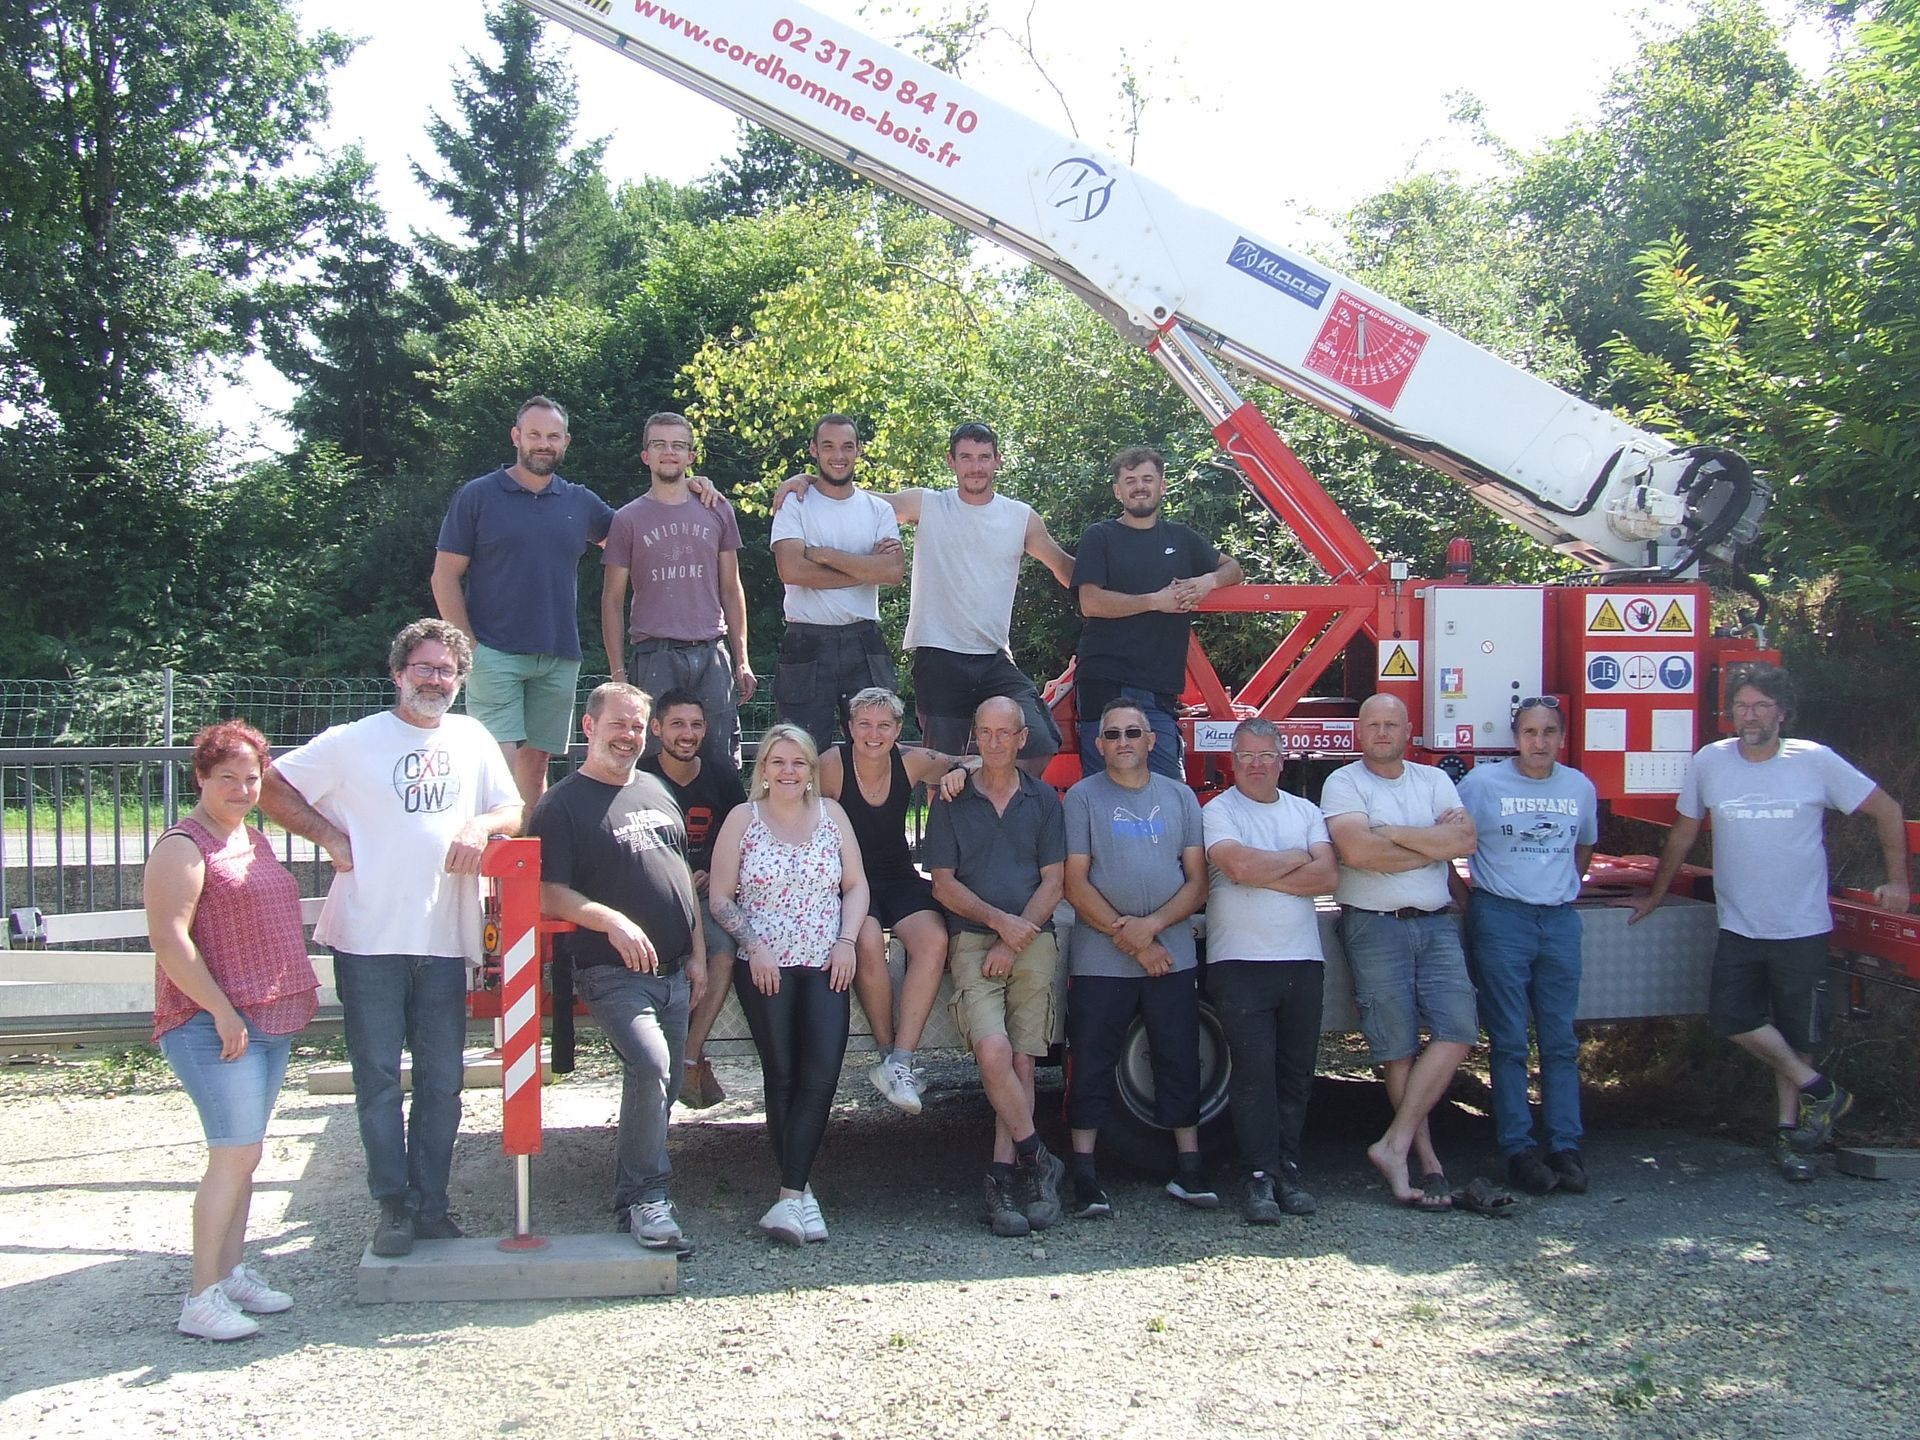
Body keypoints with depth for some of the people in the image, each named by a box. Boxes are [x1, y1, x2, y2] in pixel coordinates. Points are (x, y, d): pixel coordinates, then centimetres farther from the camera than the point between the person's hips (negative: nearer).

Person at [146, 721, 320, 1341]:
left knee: (244, 1152, 13)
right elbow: (170, 941, -18)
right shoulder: (183, 847, -10)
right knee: (236, 1152, -12)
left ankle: (232, 1271, 21)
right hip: (213, 1024, -9)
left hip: (271, 1021, 9)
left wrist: (298, 994, 21)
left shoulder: (254, 839, 17)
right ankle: (202, 1297, -6)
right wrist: (222, 1011, -21)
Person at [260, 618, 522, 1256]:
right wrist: (332, 838, -5)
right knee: (378, 1076, 1)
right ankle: (393, 1206, 10)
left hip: (444, 940, 3)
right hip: (369, 939, -3)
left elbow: (513, 810, 16)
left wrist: (480, 825, -6)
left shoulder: (473, 739, 12)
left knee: (442, 1078, 7)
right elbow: (272, 788, 3)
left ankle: (431, 1204, 16)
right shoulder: (352, 742, 1)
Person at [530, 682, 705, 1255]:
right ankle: (647, 1200, -14)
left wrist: (697, 954, 15)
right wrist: (610, 920, -25)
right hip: (613, 972, -7)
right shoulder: (563, 804, -4)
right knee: (651, 1065, -25)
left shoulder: (657, 791, 17)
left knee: (661, 1086, 8)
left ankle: (636, 1196, 23)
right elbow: (548, 894, -12)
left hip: (673, 971, 7)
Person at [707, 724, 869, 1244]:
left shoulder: (831, 815, 12)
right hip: (765, 967, -1)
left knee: (821, 1074, -15)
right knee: (782, 1075, -4)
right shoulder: (743, 819, 6)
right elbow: (719, 898, 3)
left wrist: (846, 940, -2)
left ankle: (789, 1194, -15)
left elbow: (856, 885, 13)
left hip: (825, 965, 1)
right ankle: (801, 1191, 4)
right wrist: (754, 946, -9)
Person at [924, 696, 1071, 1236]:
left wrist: (1014, 941, -6)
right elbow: (943, 884, 4)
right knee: (993, 1050, -19)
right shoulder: (953, 802, 9)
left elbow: (1052, 882, 6)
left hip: (1033, 942, 2)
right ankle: (1038, 1161, -6)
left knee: (1022, 1059, -5)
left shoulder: (1043, 800, 11)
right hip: (972, 939, -1)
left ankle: (1004, 1175, -3)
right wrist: (998, 920, -9)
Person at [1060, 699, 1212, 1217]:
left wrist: (1151, 925, -10)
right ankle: (1085, 1176, 6)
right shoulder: (1082, 797, 3)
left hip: (1172, 955, 2)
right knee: (1092, 1064, 0)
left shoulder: (1180, 797, 11)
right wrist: (1127, 937, -10)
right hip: (1099, 958, -2)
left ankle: (1188, 1168, 14)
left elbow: (1197, 881, 5)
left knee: (1180, 1061, 5)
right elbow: (1075, 884, -4)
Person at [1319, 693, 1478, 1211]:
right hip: (1375, 927, -4)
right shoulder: (1343, 783, 0)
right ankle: (1427, 1158, 8)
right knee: (1398, 1047, -2)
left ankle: (1395, 1144, -5)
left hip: (1435, 923, 4)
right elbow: (1358, 851, -17)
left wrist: (1393, 833, -9)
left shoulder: (1434, 780, 13)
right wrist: (1433, 843, -6)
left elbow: (1465, 839, -3)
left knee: (1458, 1029, -9)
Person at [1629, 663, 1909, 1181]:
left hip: (1802, 928, -2)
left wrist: (1897, 880, 1)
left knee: (1797, 1034, 4)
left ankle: (1789, 1129, 19)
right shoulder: (1709, 763, -1)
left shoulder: (1815, 761, -6)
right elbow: (1684, 833, 12)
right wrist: (1655, 895, 17)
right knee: (1729, 1016, -9)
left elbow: (1887, 811, 5)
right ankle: (1817, 1089, 8)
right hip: (1739, 925, 2)